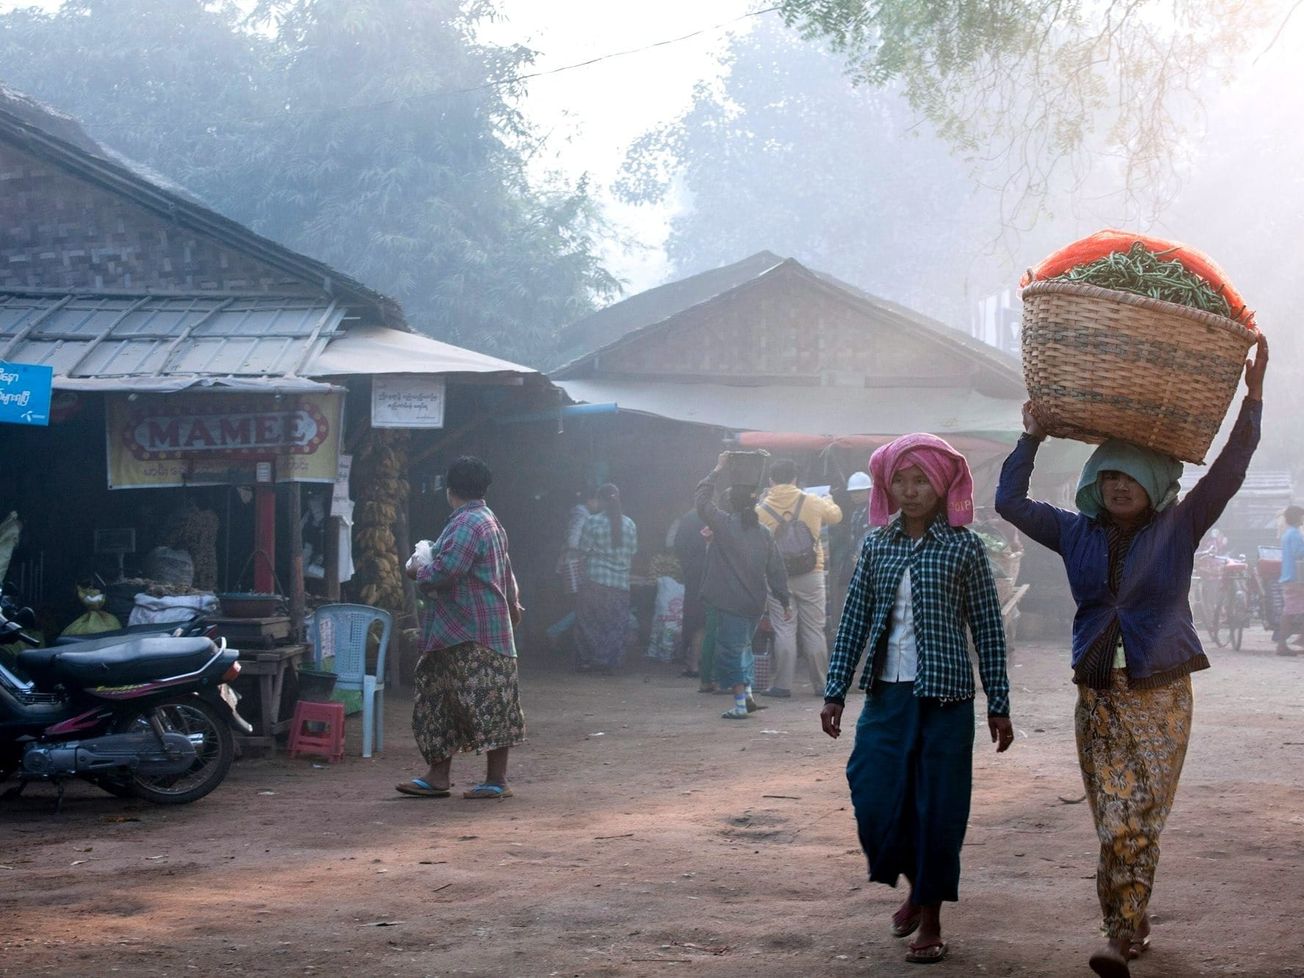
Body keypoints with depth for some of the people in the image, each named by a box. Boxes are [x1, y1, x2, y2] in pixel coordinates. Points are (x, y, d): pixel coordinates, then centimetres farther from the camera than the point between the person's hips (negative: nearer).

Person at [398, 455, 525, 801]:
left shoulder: (467, 524, -17)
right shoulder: (489, 521, 17)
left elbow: (444, 572, -26)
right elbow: (506, 570, 29)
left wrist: (418, 570, -5)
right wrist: (513, 604, 43)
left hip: (473, 636, -11)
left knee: (487, 706, -5)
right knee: (438, 698, 11)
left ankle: (497, 780, -1)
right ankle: (438, 775, 14)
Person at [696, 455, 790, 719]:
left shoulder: (724, 524, -12)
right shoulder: (763, 533, 2)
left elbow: (701, 499, -1)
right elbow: (776, 569, 6)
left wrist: (717, 470, 5)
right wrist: (783, 599, 14)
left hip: (727, 604, -5)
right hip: (754, 603, 5)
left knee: (730, 650, 0)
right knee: (743, 646, 23)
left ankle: (741, 704, -4)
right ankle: (747, 693, 17)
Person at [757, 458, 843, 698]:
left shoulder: (761, 510, -6)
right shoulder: (812, 503, -2)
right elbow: (836, 516, 17)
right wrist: (828, 501, 38)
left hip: (778, 577, -1)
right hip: (811, 575, 1)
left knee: (784, 630, 3)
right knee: (814, 630, 7)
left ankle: (782, 684, 1)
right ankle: (821, 684, 11)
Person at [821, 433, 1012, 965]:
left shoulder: (964, 545, -2)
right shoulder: (877, 544, 6)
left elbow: (988, 628, 0)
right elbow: (855, 619, 9)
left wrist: (998, 705, -1)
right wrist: (836, 691, 5)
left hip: (944, 696, -3)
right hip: (886, 693, 3)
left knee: (939, 807, 0)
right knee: (875, 802, 1)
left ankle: (930, 916, 15)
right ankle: (916, 883, 28)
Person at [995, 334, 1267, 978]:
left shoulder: (1177, 530, 1)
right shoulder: (1077, 534, 8)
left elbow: (1229, 471, -6)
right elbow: (1009, 501, 8)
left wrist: (1253, 397, -11)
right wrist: (1032, 438, 6)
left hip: (1159, 695, -2)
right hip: (1098, 695, 2)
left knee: (1138, 824, -8)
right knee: (1115, 826, 0)